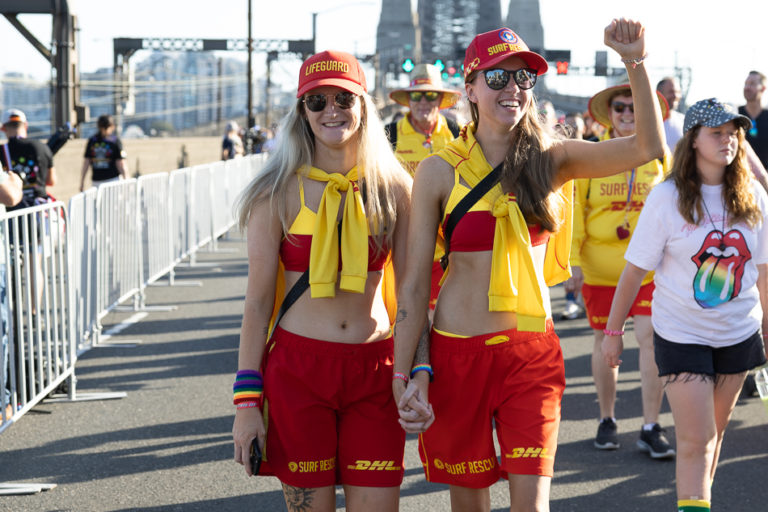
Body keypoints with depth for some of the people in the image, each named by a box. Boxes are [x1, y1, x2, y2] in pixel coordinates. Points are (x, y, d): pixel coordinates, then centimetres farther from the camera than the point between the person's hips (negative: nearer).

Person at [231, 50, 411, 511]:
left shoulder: (393, 188, 4)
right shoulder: (279, 193, -2)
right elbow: (258, 300, -1)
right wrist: (247, 399, -5)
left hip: (375, 370, 2)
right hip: (297, 369, -1)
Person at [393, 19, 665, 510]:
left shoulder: (550, 160, 2)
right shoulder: (440, 171, -4)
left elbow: (649, 147, -11)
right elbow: (414, 285, -2)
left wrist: (636, 63, -22)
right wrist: (405, 377, -7)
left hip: (532, 353, 1)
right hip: (457, 354, -1)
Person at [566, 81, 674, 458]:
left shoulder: (660, 156, 5)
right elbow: (575, 209, 2)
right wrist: (574, 258, -5)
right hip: (600, 267, 0)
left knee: (651, 339, -8)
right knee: (604, 341, 9)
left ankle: (651, 428, 0)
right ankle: (607, 420, 26)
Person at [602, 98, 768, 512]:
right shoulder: (667, 198, -12)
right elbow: (636, 269, -7)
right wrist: (613, 330, -4)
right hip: (681, 333, -4)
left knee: (713, 433, 15)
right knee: (696, 440, -8)